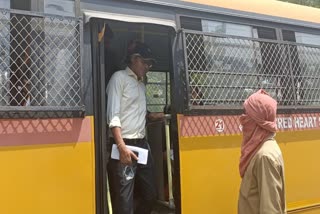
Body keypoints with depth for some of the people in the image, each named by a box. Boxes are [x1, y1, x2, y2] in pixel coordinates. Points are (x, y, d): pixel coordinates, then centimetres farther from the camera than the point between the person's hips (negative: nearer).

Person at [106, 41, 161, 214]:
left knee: (150, 194, 12)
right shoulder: (119, 77, -3)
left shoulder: (141, 85, 20)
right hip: (125, 145, -8)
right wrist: (122, 146, -21)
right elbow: (113, 116, -13)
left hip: (142, 145, 8)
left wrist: (151, 116, 9)